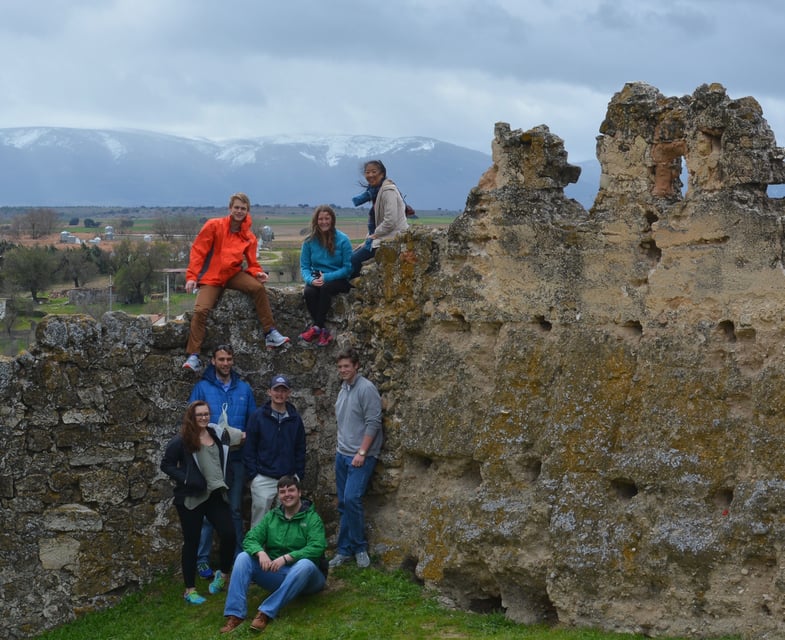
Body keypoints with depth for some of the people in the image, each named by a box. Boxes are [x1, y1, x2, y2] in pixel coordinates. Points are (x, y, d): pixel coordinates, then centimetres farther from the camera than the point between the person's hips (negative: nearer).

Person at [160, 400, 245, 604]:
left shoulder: (218, 434, 7)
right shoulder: (181, 441, -8)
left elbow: (241, 436, 26)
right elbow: (166, 465, -6)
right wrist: (186, 480, -14)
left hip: (216, 495, 4)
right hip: (191, 498, -4)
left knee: (229, 534, -4)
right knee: (192, 542, 3)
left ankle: (223, 574, 23)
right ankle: (190, 590, 14)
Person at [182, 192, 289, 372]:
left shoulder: (249, 237, 6)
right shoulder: (214, 226, -4)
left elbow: (252, 263, 9)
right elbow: (198, 251, -6)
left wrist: (257, 272, -15)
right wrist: (191, 276, -14)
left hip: (233, 274, 2)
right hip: (211, 278, -2)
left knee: (258, 287, -25)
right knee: (200, 310, -22)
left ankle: (270, 333, -18)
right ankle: (193, 356, -16)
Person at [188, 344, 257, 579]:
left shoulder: (244, 389, 8)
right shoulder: (202, 387, 0)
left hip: (236, 458, 3)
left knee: (235, 509, 11)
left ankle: (238, 556, 19)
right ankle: (203, 559, 8)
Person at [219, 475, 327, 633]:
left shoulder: (312, 518, -5)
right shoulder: (271, 517, 8)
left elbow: (316, 549, -20)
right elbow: (250, 539, -2)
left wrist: (286, 558, -31)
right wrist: (260, 552, -25)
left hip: (305, 577, -4)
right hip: (275, 574, 4)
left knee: (305, 564, -38)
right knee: (243, 557, -16)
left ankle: (266, 613, -38)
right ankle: (235, 615, -28)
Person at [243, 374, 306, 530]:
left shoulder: (295, 419, 7)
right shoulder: (258, 416, -1)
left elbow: (300, 450, 11)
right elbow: (249, 449, -1)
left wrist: (299, 476, 5)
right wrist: (253, 474, -7)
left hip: (290, 478, 3)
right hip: (263, 479, -2)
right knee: (259, 522, 1)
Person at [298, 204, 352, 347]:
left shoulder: (343, 239, -7)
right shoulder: (309, 241, 2)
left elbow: (348, 267, -8)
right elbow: (304, 266, 3)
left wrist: (327, 277, -21)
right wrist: (311, 279, -20)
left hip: (339, 280, -3)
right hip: (317, 278, 3)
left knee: (325, 287, -36)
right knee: (308, 292, -31)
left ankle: (316, 327, -27)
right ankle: (323, 330, -26)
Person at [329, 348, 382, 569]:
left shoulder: (366, 388, -12)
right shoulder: (343, 388, 12)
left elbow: (373, 423, -16)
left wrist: (362, 452, -18)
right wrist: (341, 446, 15)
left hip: (360, 456, -8)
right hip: (342, 454, 8)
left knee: (352, 499, -16)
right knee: (343, 504, 9)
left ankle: (360, 548, -1)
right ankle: (344, 550, 16)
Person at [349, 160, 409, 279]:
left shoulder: (388, 191, -15)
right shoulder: (375, 191, 15)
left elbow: (390, 222, -22)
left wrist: (373, 235, -12)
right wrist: (367, 240, 9)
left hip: (391, 238, -10)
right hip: (381, 237, 10)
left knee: (354, 260, -13)